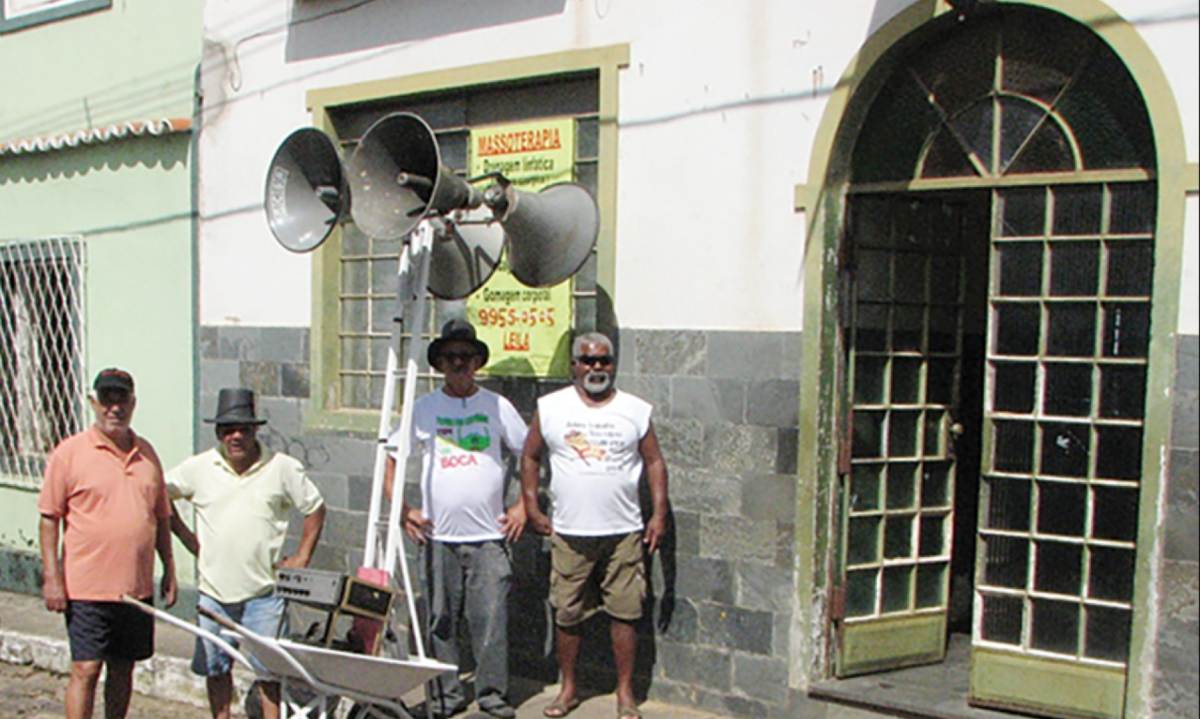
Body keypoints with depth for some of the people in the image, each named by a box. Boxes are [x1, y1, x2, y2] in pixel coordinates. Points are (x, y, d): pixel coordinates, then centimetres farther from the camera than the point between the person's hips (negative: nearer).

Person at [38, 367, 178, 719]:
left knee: (123, 668, 13)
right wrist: (52, 578, -11)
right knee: (86, 669, -4)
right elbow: (49, 518, -5)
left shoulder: (146, 453, 10)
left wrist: (169, 569, 12)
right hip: (87, 588, -5)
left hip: (138, 587, 5)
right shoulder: (69, 452, -4)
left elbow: (161, 516, 16)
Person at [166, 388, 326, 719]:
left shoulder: (283, 468, -4)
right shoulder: (198, 468, 0)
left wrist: (301, 558, 0)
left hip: (263, 590, -2)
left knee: (267, 667, 2)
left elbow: (315, 508, 6)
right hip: (214, 589, 2)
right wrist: (189, 539, 7)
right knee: (215, 667, 12)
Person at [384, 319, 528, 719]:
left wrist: (522, 506, 4)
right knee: (442, 619, 7)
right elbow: (390, 457, 10)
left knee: (491, 617, -1)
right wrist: (401, 510, 2)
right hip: (439, 535, 1)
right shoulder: (423, 409, 4)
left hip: (490, 536, -1)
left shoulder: (498, 406, 5)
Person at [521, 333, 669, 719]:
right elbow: (530, 456, 12)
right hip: (569, 533, 0)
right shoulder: (551, 408, 4)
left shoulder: (636, 410, 5)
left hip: (624, 532, 0)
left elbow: (654, 462, 9)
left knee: (624, 612, 2)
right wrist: (532, 509, 5)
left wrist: (659, 514, 2)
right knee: (567, 614, 7)